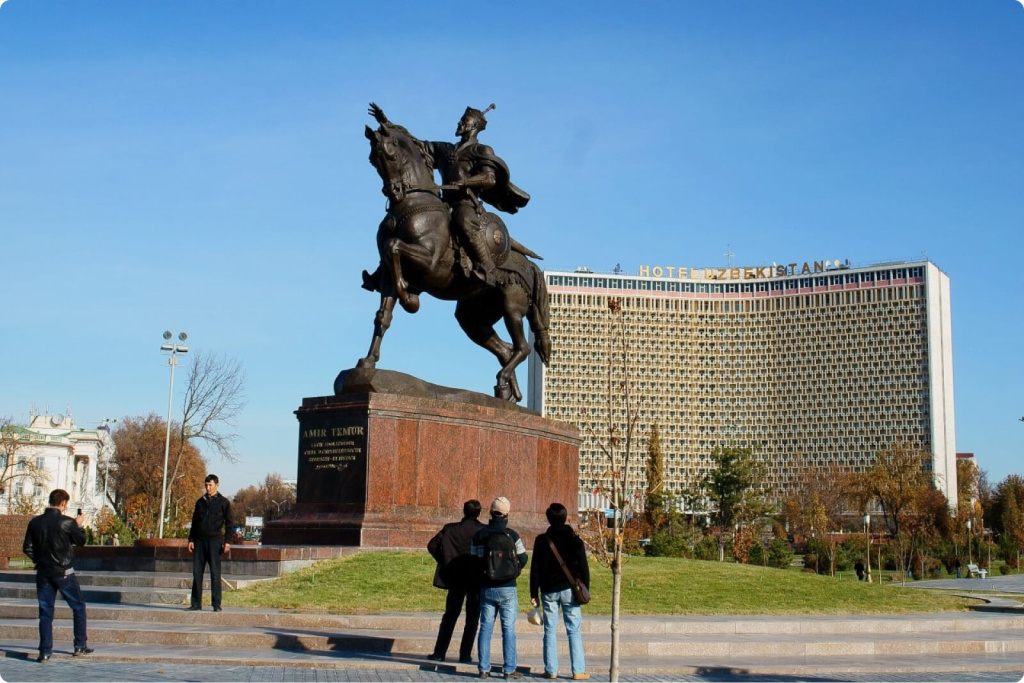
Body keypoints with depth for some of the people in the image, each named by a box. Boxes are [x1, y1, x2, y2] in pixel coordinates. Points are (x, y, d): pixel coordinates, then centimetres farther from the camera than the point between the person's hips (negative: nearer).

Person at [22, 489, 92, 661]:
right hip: (64, 573, -3)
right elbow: (81, 541, 1)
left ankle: (45, 651, 4)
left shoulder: (35, 522, 0)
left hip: (43, 573, 4)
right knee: (78, 608, 13)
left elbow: (27, 548, 3)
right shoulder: (67, 522, -12)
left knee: (45, 612, 7)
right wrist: (79, 525, 16)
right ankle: (80, 645, 14)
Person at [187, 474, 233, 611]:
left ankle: (216, 604, -1)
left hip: (214, 541, -4)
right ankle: (196, 603, 7)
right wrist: (191, 539, 8)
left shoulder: (223, 502, 3)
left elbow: (228, 523, 1)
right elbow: (194, 522, 18)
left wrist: (227, 542, -7)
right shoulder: (200, 502, 14)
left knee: (215, 573, -4)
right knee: (197, 573, 2)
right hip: (200, 540, 4)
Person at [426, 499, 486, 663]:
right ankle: (465, 655, 5)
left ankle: (439, 652, 12)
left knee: (449, 616, 14)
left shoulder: (450, 529, 0)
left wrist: (444, 561, 5)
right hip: (476, 580, -2)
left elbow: (432, 545, -1)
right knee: (472, 619, 7)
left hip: (455, 578, 2)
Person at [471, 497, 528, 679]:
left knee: (485, 628, 8)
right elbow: (523, 559, -3)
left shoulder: (479, 536, 0)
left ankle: (484, 668, 7)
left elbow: (473, 560, 4)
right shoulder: (512, 535, -9)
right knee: (508, 629, 2)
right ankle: (509, 669, 2)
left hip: (486, 589, 3)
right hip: (507, 589, -3)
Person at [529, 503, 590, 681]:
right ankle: (578, 670, 0)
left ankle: (551, 670, 4)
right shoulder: (574, 540, 0)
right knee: (574, 631, 2)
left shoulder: (541, 540, 0)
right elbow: (583, 567, 0)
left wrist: (534, 593, 6)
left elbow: (535, 569, 1)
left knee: (550, 630, 6)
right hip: (569, 590, -1)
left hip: (549, 591, 1)